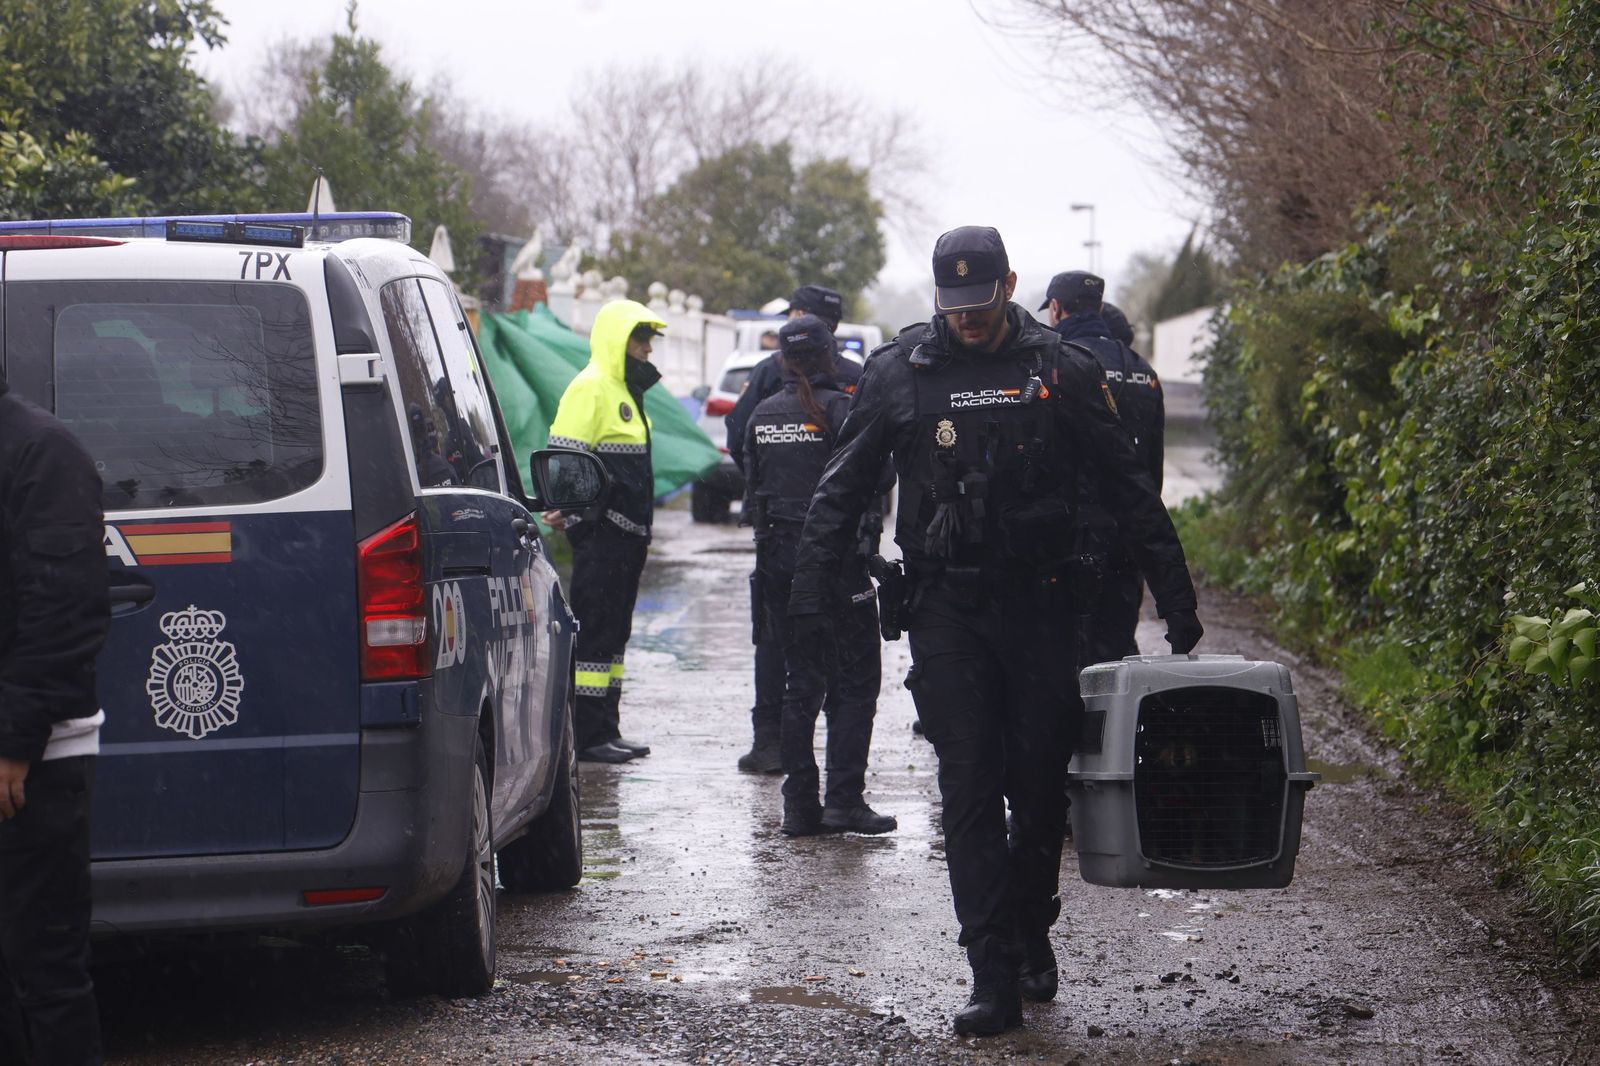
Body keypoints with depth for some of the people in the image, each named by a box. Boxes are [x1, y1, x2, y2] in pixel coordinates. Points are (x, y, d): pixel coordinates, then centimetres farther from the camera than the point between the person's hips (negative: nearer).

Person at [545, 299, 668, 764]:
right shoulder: (590, 387, -11)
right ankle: (587, 735, -7)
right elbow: (564, 457, -18)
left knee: (613, 633, 12)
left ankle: (605, 729, 17)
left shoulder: (625, 390, 20)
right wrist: (568, 512, -21)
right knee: (594, 632, -8)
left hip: (626, 534, 10)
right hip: (599, 534, -10)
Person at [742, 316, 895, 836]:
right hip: (835, 557, -5)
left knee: (800, 683, 11)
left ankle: (800, 803, 8)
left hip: (778, 556, 5)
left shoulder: (762, 415, 6)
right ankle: (844, 800, -6)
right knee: (854, 682, 2)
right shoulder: (840, 408, -10)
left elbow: (751, 491, 10)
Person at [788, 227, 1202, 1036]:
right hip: (944, 606, 0)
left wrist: (1175, 597, 6)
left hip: (1038, 603, 0)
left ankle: (1030, 930, 27)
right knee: (968, 789, -6)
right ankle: (993, 976, -7)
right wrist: (809, 594, 0)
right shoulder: (898, 374, 3)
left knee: (1041, 784, 4)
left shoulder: (1060, 372, 3)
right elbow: (840, 491, 9)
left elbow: (1128, 490, 8)